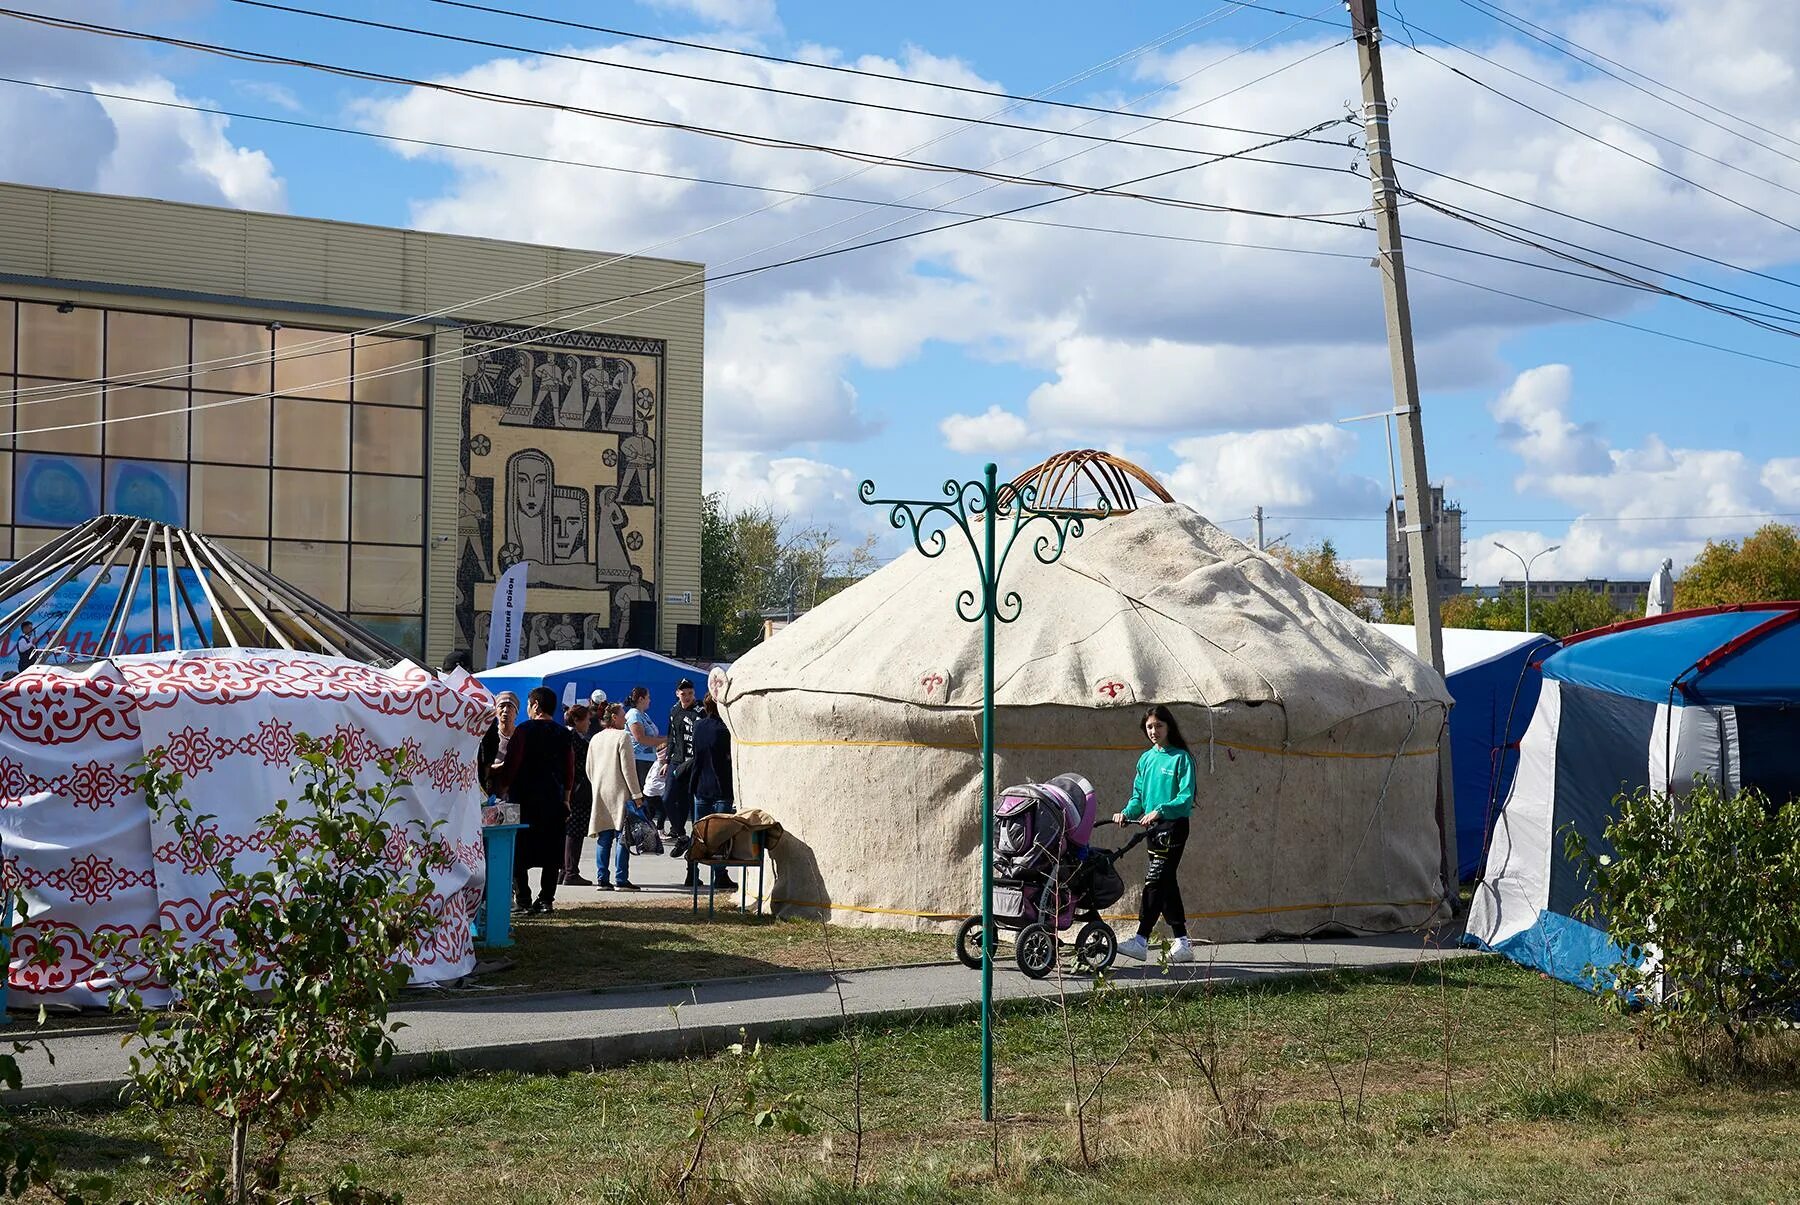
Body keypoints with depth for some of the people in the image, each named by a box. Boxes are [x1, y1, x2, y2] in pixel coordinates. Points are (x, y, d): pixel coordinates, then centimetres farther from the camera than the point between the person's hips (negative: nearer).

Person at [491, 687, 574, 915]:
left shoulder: (524, 731, -7)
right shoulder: (564, 734, 7)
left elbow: (511, 766, -10)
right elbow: (570, 770, 11)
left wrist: (501, 789, 1)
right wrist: (565, 800, 18)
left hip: (525, 799, -4)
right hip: (554, 800, 4)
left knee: (519, 853, 1)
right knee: (551, 853, 7)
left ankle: (523, 900, -4)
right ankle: (546, 899, 4)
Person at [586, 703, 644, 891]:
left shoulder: (595, 739, 12)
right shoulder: (622, 736, -9)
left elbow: (589, 770, 15)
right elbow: (628, 768, -12)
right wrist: (637, 795, -10)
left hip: (601, 794, 6)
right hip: (620, 793, -6)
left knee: (603, 838, 8)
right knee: (623, 837, -4)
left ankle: (602, 879, 6)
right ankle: (621, 879, -6)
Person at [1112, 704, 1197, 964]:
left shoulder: (1181, 757, -5)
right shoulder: (1146, 759, 14)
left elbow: (1186, 797, -12)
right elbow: (1138, 794, 16)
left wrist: (1159, 811, -23)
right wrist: (1127, 813, -3)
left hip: (1174, 825, -7)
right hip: (1154, 827, 7)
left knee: (1155, 879, -14)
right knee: (1167, 883, 7)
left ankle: (1141, 940, -18)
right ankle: (1182, 944, 12)